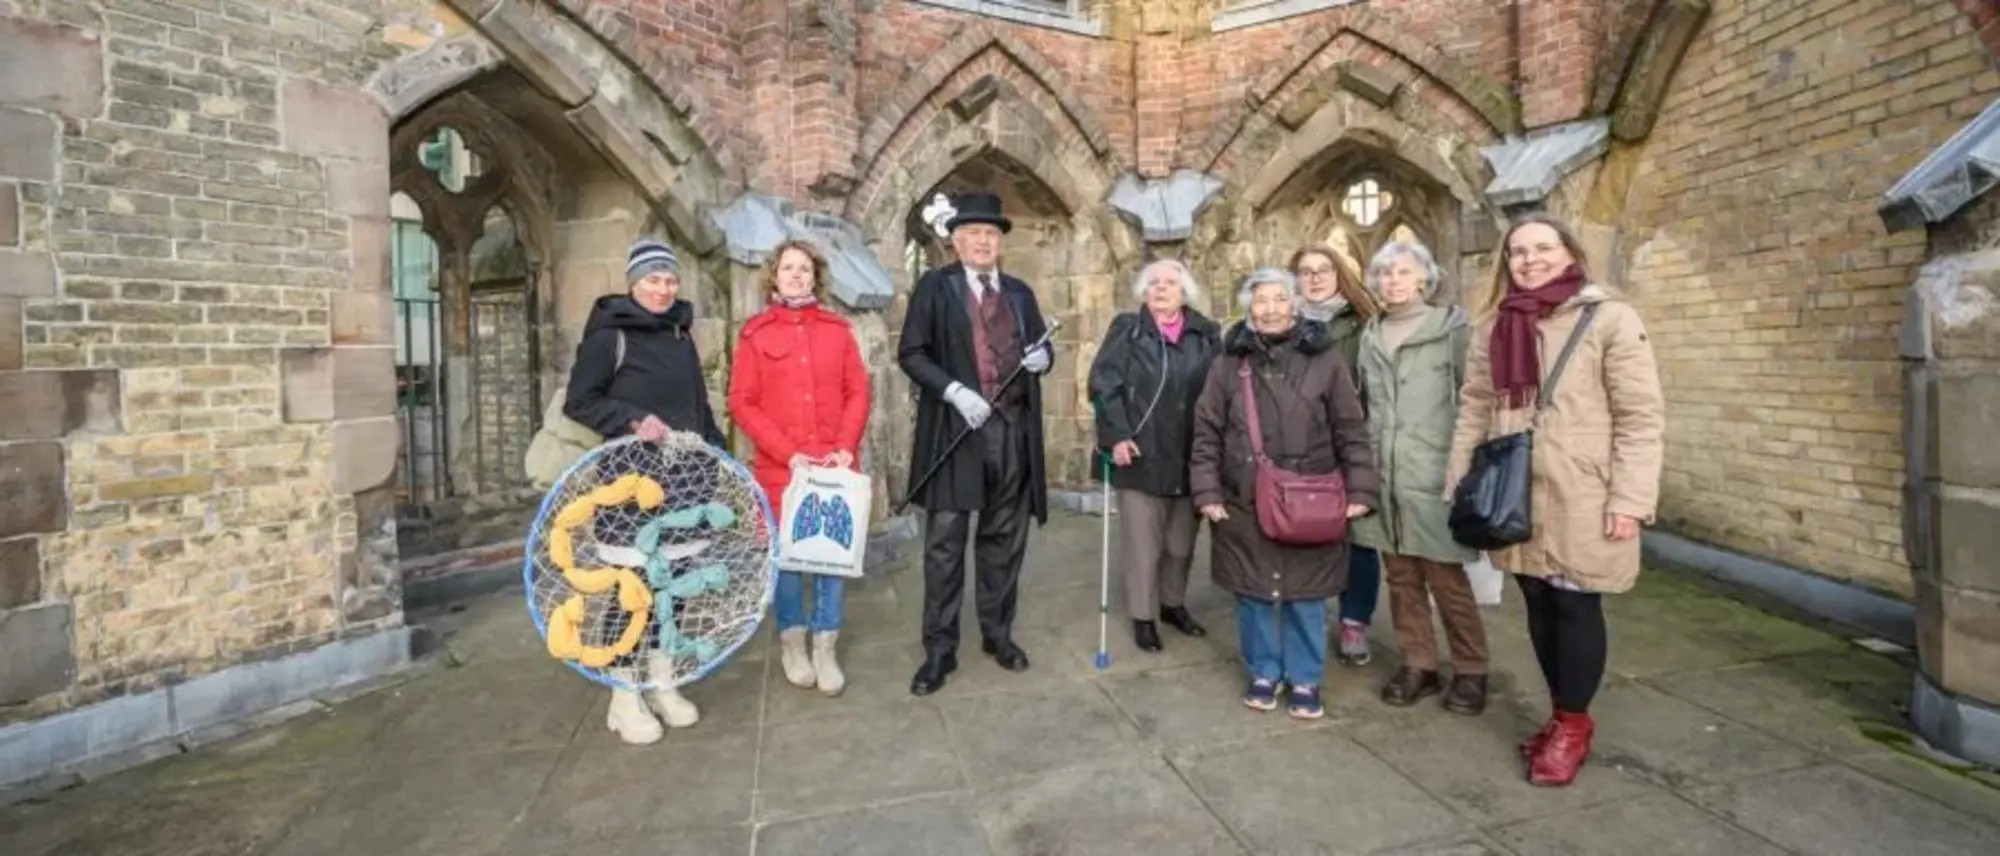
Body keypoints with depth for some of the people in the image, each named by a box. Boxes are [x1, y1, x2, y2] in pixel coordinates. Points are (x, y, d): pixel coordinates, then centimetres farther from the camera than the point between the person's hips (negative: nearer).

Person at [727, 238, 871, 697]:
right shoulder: (755, 332, 2)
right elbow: (742, 403, -3)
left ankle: (825, 648, 18)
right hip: (780, 466, -2)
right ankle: (792, 643, 26)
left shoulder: (837, 328, 8)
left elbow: (858, 392, 6)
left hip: (835, 463, 2)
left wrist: (846, 446, -8)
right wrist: (787, 453, -11)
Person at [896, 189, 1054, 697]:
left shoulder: (1020, 293, 15)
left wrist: (1042, 358, -4)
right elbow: (911, 354, -6)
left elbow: (1039, 352, 21)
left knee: (1004, 539, 13)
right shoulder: (935, 287, 1)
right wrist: (955, 391, -19)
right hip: (956, 429, -4)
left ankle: (998, 634, 28)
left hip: (1013, 430, 4)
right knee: (945, 543, 1)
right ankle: (939, 650, 12)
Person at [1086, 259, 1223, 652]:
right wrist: (1116, 435, -16)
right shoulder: (1127, 330, 1)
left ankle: (1174, 603, 36)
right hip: (1141, 455, -3)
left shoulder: (1207, 334, 6)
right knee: (1143, 543, 6)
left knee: (1182, 542, 16)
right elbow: (1103, 384, -7)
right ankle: (1143, 616, 21)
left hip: (1190, 458, 3)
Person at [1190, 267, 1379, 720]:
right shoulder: (1230, 362, 2)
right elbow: (1206, 433, 2)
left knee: (1304, 596, 9)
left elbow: (1352, 431, 0)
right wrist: (1207, 493, -4)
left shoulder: (1325, 359, -1)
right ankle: (1264, 673, 30)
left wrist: (1360, 491, -6)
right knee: (1253, 594, 11)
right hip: (1243, 504, 1)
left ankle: (1305, 680, 27)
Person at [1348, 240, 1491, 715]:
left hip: (1434, 476, -4)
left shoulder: (1452, 328, -1)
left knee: (1446, 578, 1)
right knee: (1401, 577, 11)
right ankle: (1418, 664, 25)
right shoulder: (1370, 337, 12)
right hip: (1383, 478, 5)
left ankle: (1470, 671, 19)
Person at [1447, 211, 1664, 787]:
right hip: (1516, 497, 5)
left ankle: (1573, 726, 21)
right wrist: (1459, 482, 7)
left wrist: (1630, 498, -13)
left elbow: (1641, 416, -8)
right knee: (1539, 605, 13)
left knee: (1575, 607, 3)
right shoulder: (1494, 325, 10)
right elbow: (1475, 407, 11)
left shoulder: (1610, 318, -5)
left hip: (1580, 500, -4)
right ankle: (1562, 715, 31)